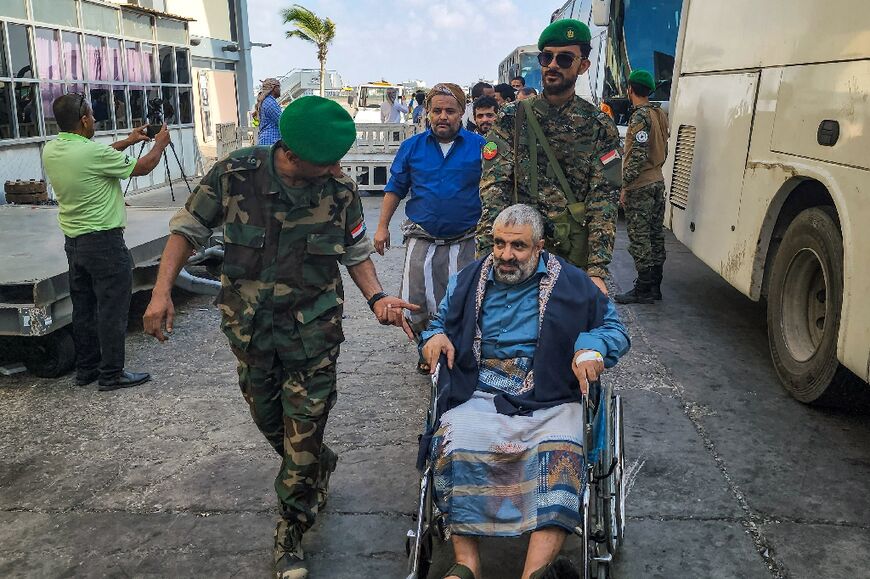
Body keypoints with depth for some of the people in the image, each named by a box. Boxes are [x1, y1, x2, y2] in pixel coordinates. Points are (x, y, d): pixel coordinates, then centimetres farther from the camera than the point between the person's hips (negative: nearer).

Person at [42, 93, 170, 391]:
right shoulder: (94, 152, -20)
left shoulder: (50, 151, 3)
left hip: (73, 240, 8)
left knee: (83, 308, 15)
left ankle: (86, 368, 26)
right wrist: (160, 143, 10)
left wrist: (127, 141, 25)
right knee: (112, 309, 1)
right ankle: (112, 374, 9)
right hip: (103, 241, -8)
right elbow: (142, 167, -7)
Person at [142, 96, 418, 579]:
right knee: (267, 420, 19)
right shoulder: (235, 175, -15)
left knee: (303, 437, 2)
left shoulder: (340, 190, -13)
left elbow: (356, 252, 2)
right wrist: (161, 292, -10)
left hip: (313, 331, -1)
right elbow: (188, 229, -2)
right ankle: (319, 469, 49)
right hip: (249, 327, 2)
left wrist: (376, 297, -14)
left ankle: (291, 533, 23)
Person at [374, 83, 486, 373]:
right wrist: (382, 227, 8)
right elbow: (395, 188, 13)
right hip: (421, 238, 2)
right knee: (416, 304, 1)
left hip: (464, 241, -1)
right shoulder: (412, 146, 5)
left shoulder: (480, 146, 0)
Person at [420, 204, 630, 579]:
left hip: (547, 400, -1)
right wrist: (435, 335, 4)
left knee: (559, 454, -34)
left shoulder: (571, 283, 12)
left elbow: (615, 329, 15)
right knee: (454, 446, -31)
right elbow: (441, 321, 29)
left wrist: (592, 347, -9)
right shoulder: (468, 280, 19)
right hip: (478, 396, 2)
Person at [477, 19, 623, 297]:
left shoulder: (600, 127, 2)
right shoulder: (511, 118, 2)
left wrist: (597, 271, -16)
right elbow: (494, 188, -8)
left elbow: (603, 201, -5)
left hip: (575, 254, 0)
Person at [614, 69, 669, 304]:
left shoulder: (640, 116, -15)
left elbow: (638, 155, -21)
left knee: (639, 237, -4)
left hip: (640, 186, -9)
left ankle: (643, 289, 0)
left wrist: (625, 186, -17)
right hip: (658, 181, 9)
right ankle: (654, 285, 19)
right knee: (655, 234, 12)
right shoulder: (660, 114, 12)